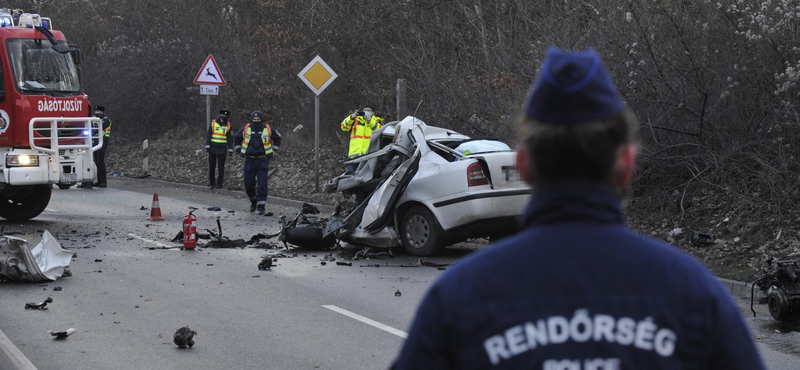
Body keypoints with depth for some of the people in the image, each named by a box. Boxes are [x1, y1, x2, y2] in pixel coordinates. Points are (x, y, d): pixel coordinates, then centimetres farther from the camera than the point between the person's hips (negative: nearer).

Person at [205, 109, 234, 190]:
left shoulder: (228, 125, 4)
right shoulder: (213, 123, 1)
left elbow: (230, 138, 5)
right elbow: (208, 135, 0)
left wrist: (230, 149, -1)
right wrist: (207, 146, -8)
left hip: (222, 149, 0)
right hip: (213, 148, 0)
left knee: (221, 167, -2)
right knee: (211, 167, 4)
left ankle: (219, 184, 5)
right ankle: (211, 183, 15)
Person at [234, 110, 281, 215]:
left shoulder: (268, 129, -1)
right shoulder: (245, 129, 1)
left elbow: (277, 138, 17)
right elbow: (236, 138, 18)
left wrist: (273, 150, 10)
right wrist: (239, 151, 10)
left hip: (263, 160, -2)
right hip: (249, 161, 2)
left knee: (263, 185, -9)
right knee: (248, 184, 4)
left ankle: (261, 206, -6)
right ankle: (253, 201, 31)